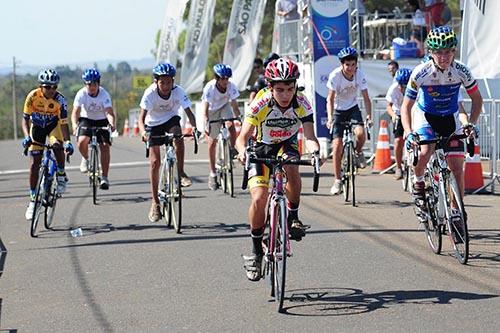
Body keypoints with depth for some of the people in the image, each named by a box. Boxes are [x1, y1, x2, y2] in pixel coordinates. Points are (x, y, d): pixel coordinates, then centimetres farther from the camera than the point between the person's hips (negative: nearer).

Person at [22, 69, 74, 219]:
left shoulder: (60, 99, -28)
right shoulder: (32, 96, -26)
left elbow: (64, 123, -28)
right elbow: (25, 118, -20)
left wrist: (67, 142, -43)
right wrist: (27, 136, -36)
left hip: (53, 125, -1)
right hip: (37, 126, 1)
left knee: (58, 146, -35)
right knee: (34, 165, -5)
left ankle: (61, 176, -10)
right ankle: (33, 200, 6)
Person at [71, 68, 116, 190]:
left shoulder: (104, 94, -23)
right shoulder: (81, 94, -21)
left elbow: (109, 112, -32)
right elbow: (75, 112, -27)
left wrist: (112, 123, -53)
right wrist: (74, 125, -47)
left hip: (102, 121, 0)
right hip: (86, 120, 0)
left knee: (105, 146, -14)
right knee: (82, 141, -26)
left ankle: (104, 178, -8)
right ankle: (85, 159, 7)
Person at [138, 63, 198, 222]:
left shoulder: (178, 91, -24)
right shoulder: (150, 93, -28)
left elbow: (189, 112, -27)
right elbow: (142, 117, -33)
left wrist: (194, 127, -47)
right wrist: (143, 132, -53)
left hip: (171, 119, 1)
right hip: (154, 124, -1)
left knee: (178, 136, -34)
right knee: (155, 162, -5)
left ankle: (181, 173, -19)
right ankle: (155, 203, 2)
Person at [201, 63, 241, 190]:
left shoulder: (231, 86, -25)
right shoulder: (210, 88, -32)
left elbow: (234, 104, -24)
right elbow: (205, 108, -36)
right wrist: (206, 123, -48)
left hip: (225, 107, 2)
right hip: (212, 110, -2)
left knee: (231, 125, -31)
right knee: (212, 142, 0)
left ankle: (233, 150, -9)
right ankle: (212, 175, 7)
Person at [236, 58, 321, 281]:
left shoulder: (301, 104, -25)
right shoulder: (260, 105, -30)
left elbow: (309, 137, -32)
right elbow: (242, 138, -34)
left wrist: (315, 150, -54)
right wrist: (243, 152, -56)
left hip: (287, 144, 1)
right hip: (262, 148, -1)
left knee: (291, 168, -35)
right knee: (259, 199, -17)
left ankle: (293, 218, -13)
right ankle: (256, 250, 2)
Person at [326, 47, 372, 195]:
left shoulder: (360, 74, -17)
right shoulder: (335, 75, -23)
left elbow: (366, 97, -13)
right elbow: (330, 99, -23)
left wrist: (369, 116, -26)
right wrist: (330, 118, -36)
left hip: (353, 108, 2)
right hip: (338, 110, -1)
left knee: (360, 134, -27)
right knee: (337, 145, -11)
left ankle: (358, 152, 9)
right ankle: (337, 181, -1)